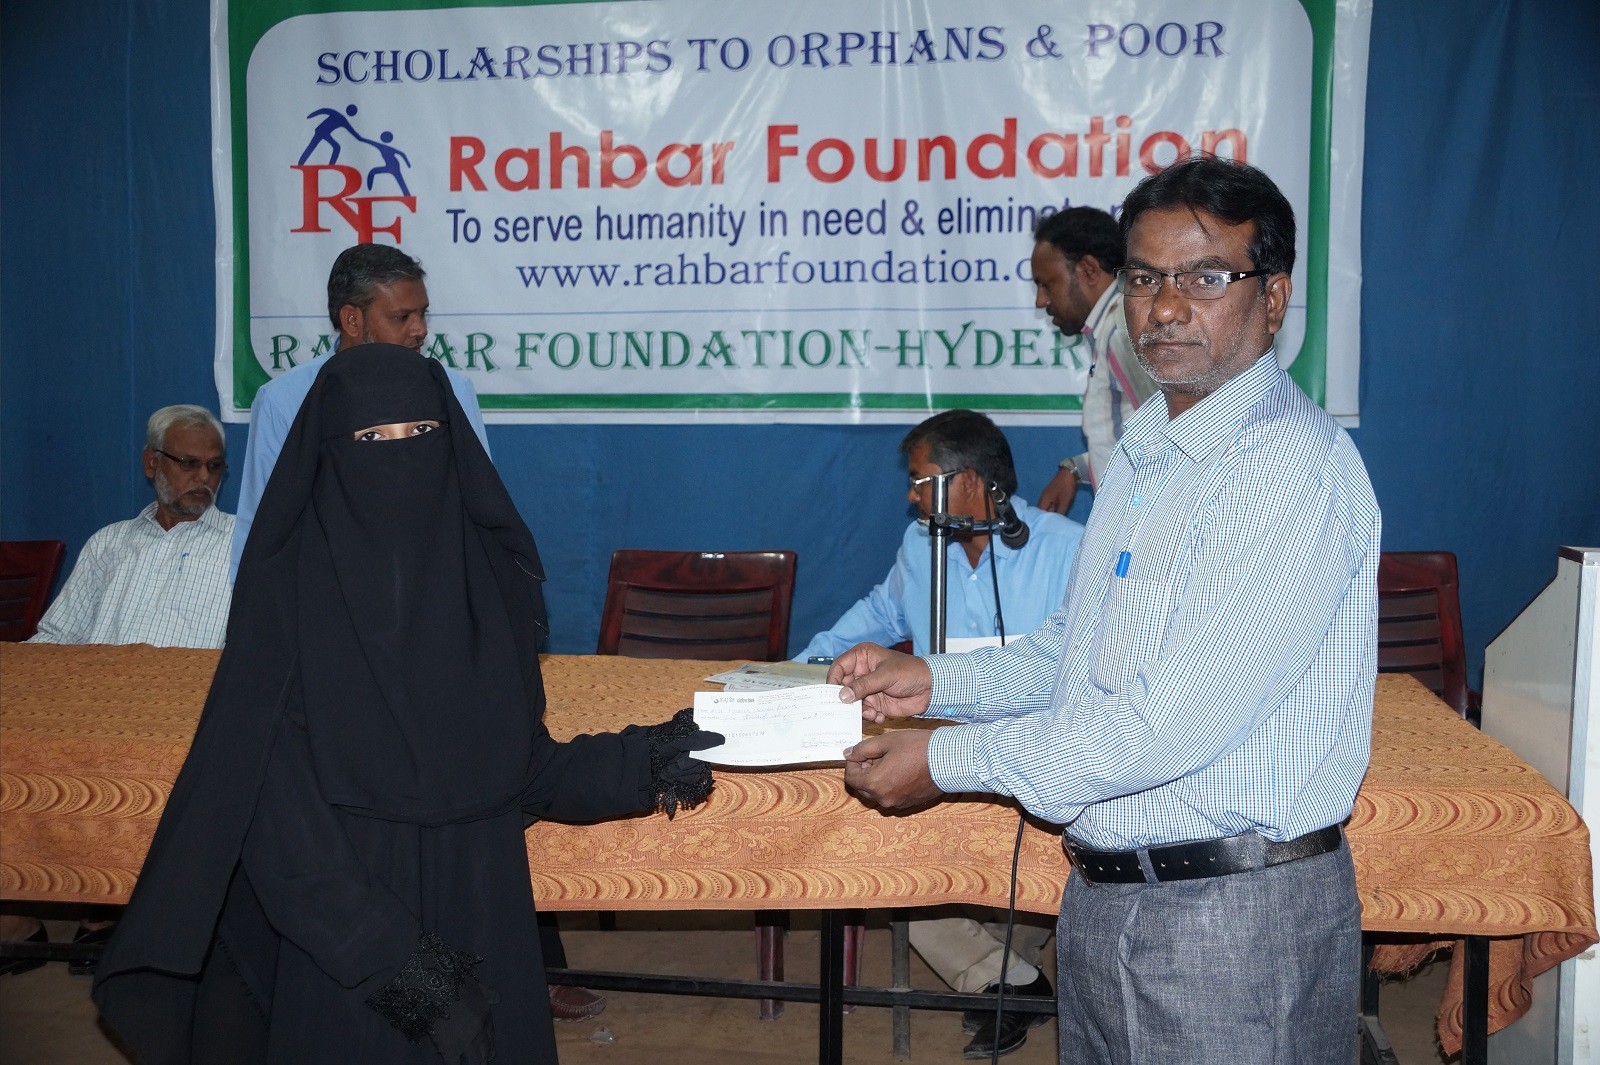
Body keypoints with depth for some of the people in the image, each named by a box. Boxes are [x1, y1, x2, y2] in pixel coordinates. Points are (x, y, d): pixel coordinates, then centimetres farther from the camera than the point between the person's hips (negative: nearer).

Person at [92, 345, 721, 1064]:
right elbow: (270, 799, -15)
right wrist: (381, 950, -20)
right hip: (339, 921, -3)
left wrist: (640, 764, -11)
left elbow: (522, 765, 4)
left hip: (480, 914, 3)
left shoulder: (487, 574, 0)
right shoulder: (286, 592, -11)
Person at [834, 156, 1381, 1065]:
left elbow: (1173, 724, -25)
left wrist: (946, 761, -17)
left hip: (1237, 918, -8)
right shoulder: (1147, 447, 10)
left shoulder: (1297, 467, -20)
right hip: (1103, 893, 8)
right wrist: (936, 680, 4)